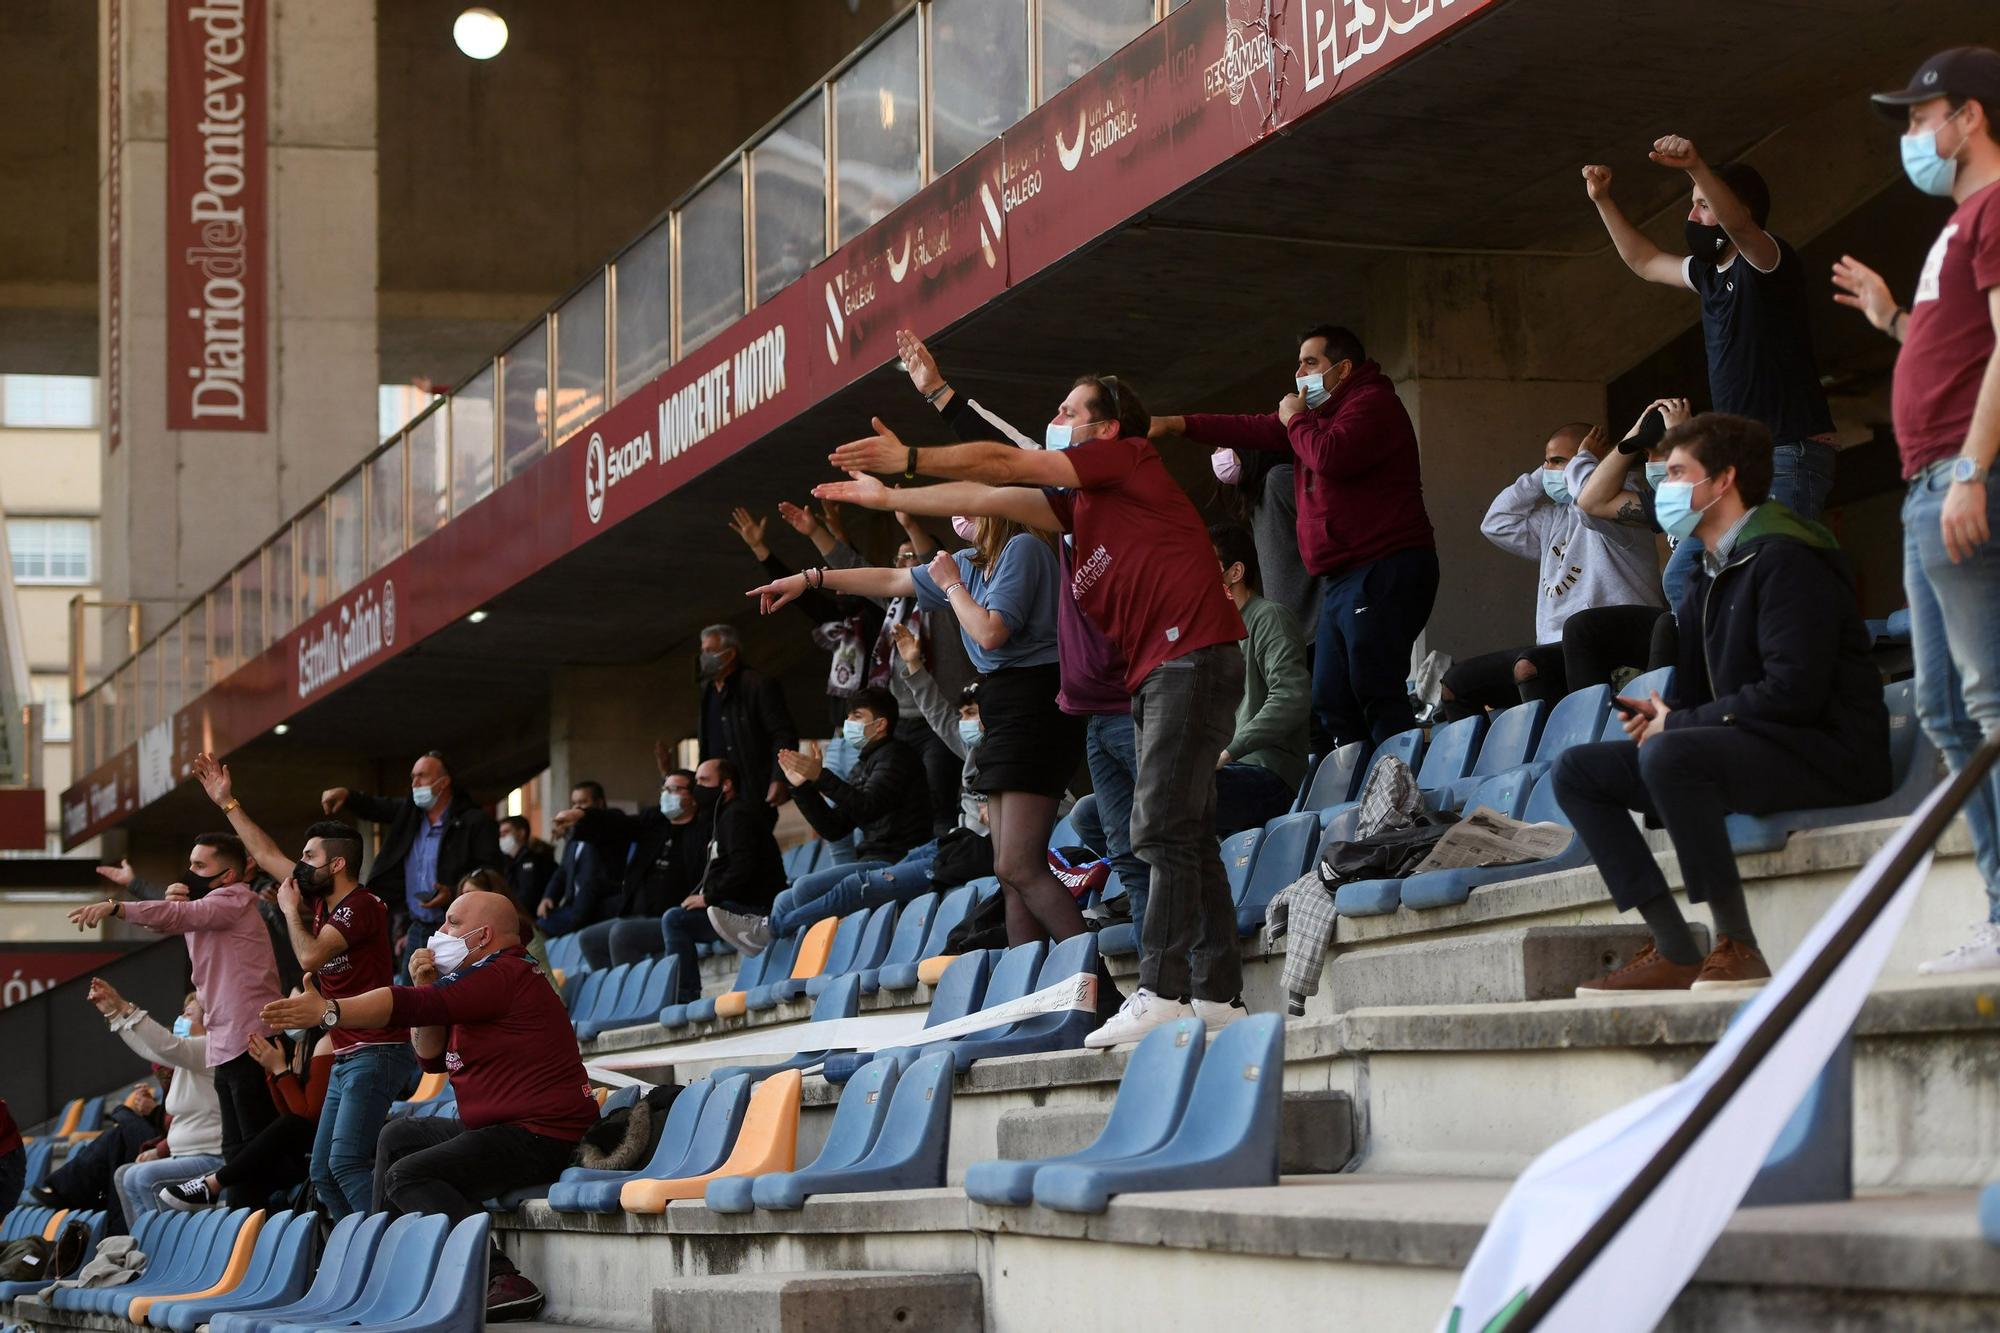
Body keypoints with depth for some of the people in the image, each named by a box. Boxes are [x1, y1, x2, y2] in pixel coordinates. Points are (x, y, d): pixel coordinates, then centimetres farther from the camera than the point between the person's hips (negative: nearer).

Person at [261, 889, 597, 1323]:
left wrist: (328, 1011, -29)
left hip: (540, 1136, -11)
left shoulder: (504, 974, -15)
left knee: (407, 1176, -20)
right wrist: (425, 987, 5)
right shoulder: (482, 978, 20)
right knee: (398, 1137, 22)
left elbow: (415, 1007, -26)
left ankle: (503, 1280, -28)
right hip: (501, 1126, 11)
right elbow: (434, 1058, 19)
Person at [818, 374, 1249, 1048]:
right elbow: (989, 498, 24)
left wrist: (911, 458, 1)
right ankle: (1217, 994, 8)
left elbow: (1006, 465, -3)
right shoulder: (1078, 502, 23)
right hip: (1156, 674, 10)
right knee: (1187, 835, 7)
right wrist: (890, 498, 24)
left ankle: (1161, 990, -21)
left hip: (1191, 657, -10)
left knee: (1163, 828, -16)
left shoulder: (1130, 458, -1)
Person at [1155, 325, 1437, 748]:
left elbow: (1331, 457, -24)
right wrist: (1176, 425, 12)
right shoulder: (1322, 411, 24)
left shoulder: (1372, 404, -8)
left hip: (1385, 573, -11)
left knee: (1379, 694, -17)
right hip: (1345, 579, 11)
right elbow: (1257, 430, 19)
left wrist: (1296, 421, -5)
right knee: (1332, 704, 6)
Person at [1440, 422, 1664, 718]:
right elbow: (1497, 524, 25)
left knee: (1528, 666, -38)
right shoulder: (1557, 516, 21)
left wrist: (1583, 460, -8)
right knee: (1455, 682, 7)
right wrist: (1538, 477, 17)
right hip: (1555, 648, 10)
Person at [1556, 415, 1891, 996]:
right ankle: (1675, 952, -8)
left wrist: (1678, 724, -15)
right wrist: (1665, 711, -4)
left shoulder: (1782, 557, -12)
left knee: (1668, 755, -35)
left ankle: (1738, 948, -29)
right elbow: (1700, 687, 20)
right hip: (1750, 747, 10)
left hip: (1826, 753, -10)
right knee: (1577, 770, 3)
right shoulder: (1709, 575, 18)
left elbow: (1793, 691, -23)